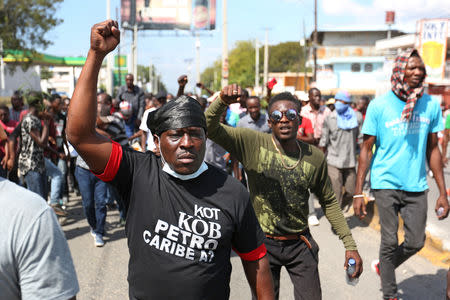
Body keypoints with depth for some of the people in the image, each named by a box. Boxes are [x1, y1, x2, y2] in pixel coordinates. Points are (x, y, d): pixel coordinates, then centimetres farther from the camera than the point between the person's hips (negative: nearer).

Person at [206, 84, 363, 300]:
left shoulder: (315, 157, -3)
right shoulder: (253, 144, -11)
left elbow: (329, 202, 7)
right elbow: (210, 128, -18)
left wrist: (350, 245, 6)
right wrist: (222, 101, -38)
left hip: (300, 244, 2)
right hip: (263, 243, -2)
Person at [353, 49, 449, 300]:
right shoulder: (379, 105, -7)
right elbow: (366, 149, -4)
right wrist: (358, 192, -8)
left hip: (416, 186, 4)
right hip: (386, 184, -3)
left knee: (416, 242, 8)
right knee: (390, 242, 3)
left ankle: (384, 266, 36)